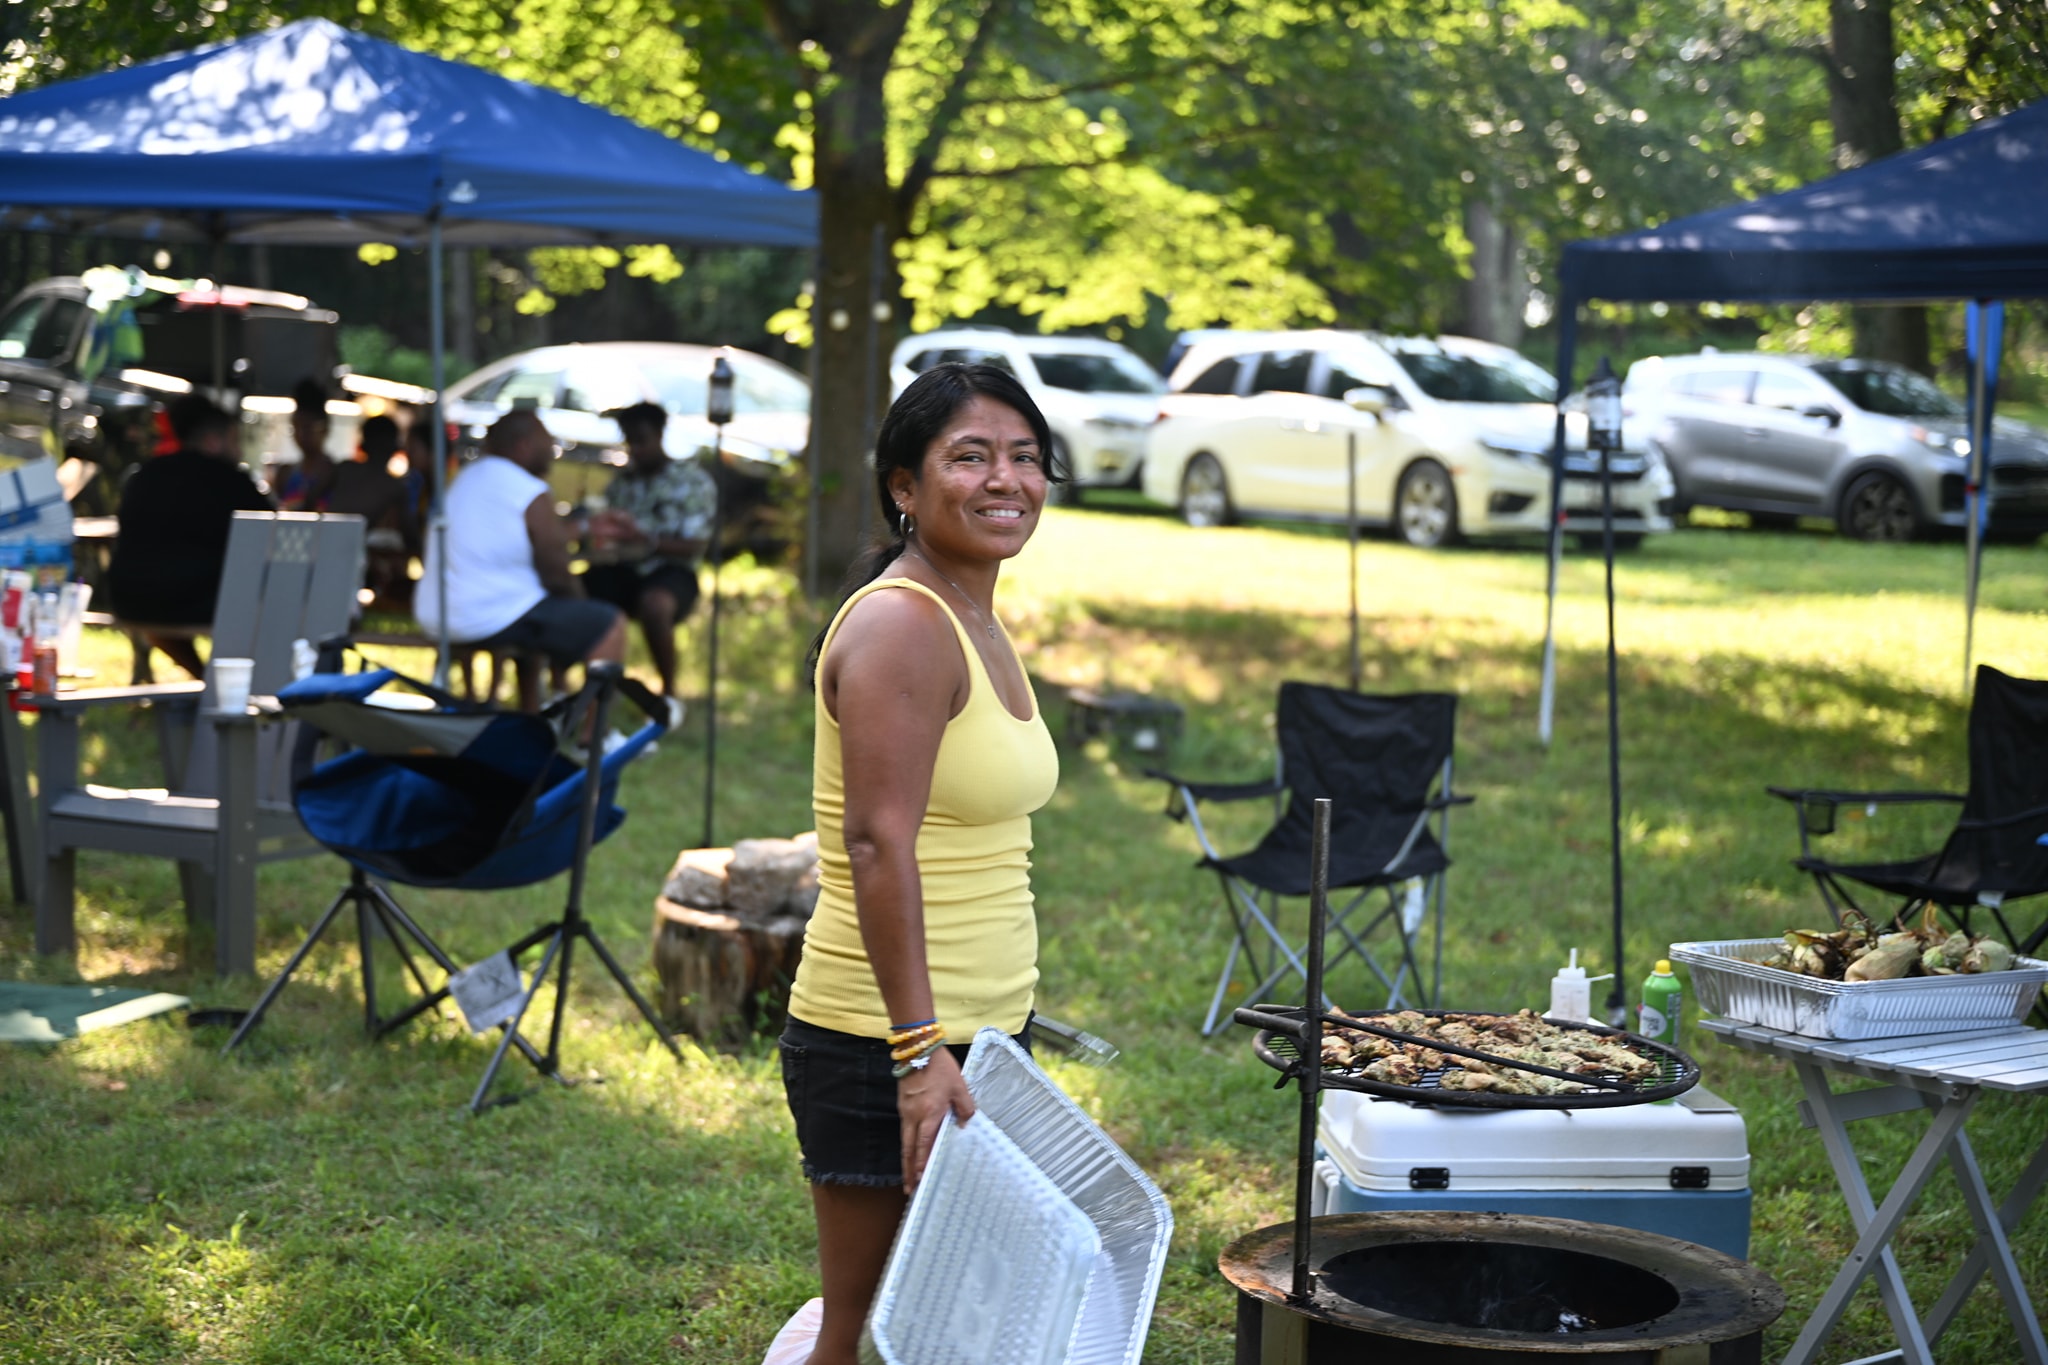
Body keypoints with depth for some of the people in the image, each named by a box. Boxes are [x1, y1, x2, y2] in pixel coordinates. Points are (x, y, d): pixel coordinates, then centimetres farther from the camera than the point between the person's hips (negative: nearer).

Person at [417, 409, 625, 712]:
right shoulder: (532, 493, -13)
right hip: (491, 620, -9)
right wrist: (578, 597, 9)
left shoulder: (464, 480, 15)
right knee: (610, 625, 2)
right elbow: (557, 575, -11)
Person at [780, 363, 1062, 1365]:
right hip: (888, 1053, -9)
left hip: (971, 1036, 9)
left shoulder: (977, 624, 15)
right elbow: (878, 845, -23)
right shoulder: (902, 624, -15)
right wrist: (920, 1047, -27)